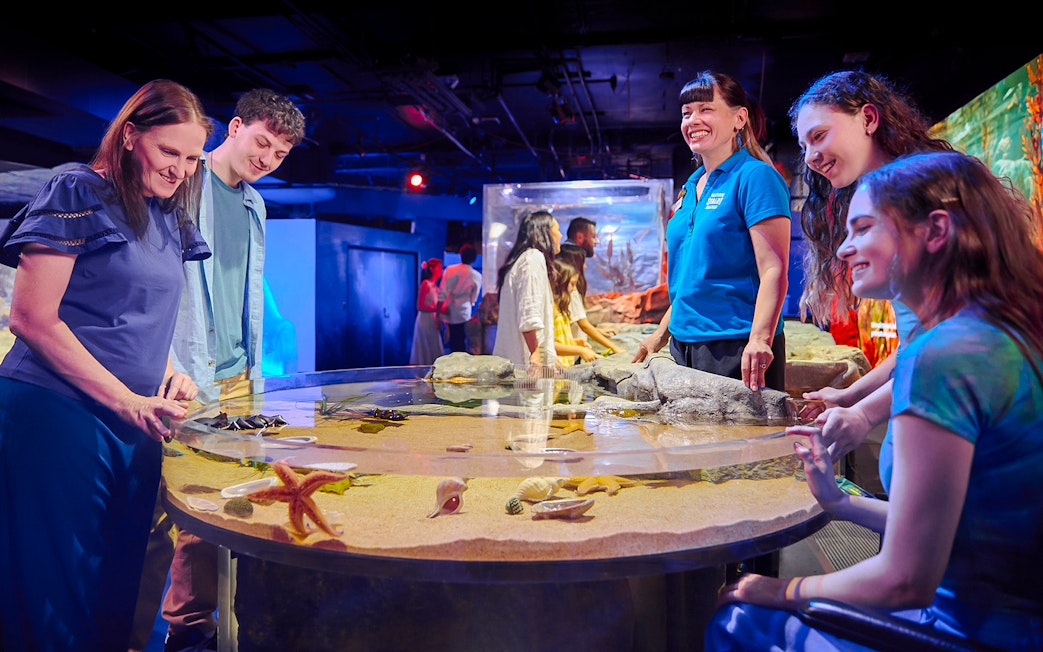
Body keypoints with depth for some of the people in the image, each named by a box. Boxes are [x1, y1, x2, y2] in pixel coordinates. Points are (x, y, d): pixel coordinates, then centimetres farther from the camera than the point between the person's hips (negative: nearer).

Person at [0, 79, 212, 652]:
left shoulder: (170, 221, 13)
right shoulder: (79, 195, -8)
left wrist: (170, 377, 1)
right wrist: (126, 401, -17)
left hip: (134, 423, 7)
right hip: (56, 412, -7)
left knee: (118, 583, 15)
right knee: (57, 585, 3)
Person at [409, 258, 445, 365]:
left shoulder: (435, 286, 14)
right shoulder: (426, 284, -9)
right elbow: (420, 306, -16)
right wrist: (438, 309, -23)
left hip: (434, 323, 8)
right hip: (425, 322, -8)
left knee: (434, 353, 7)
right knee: (426, 353, -4)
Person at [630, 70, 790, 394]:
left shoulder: (755, 176, -7)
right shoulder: (690, 188, 16)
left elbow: (773, 270, -15)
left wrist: (759, 339, -27)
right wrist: (661, 334, 19)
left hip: (737, 347, -7)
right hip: (685, 343, 7)